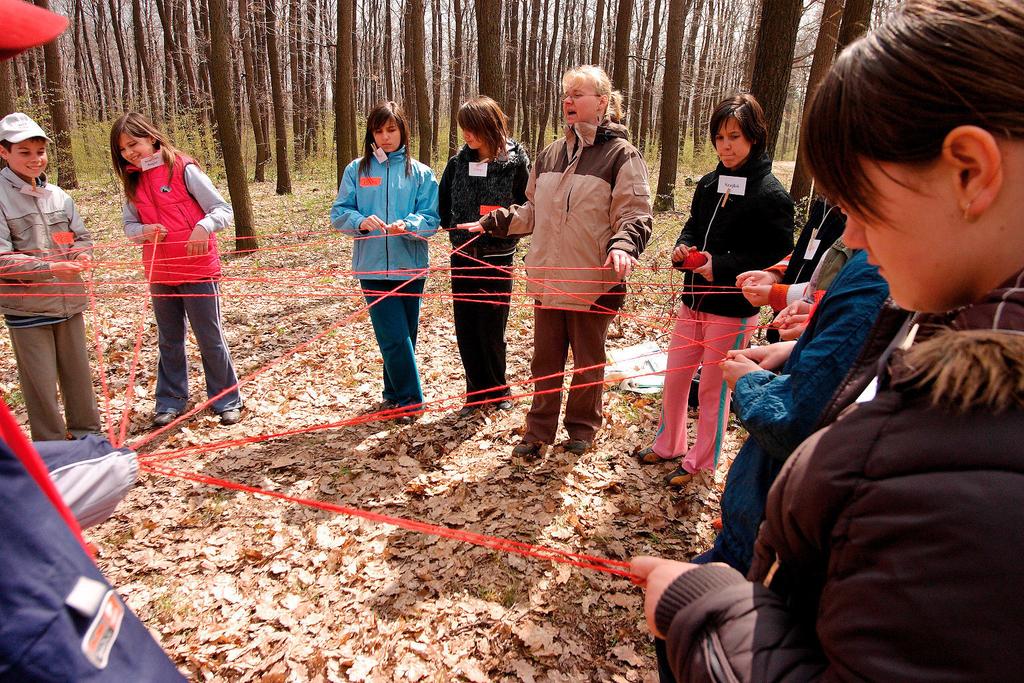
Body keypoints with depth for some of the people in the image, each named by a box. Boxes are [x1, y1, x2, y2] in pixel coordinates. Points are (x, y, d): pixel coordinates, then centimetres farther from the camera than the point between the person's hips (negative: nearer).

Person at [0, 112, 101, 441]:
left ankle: (86, 432, 31)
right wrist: (50, 268, -24)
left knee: (78, 372, 15)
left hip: (69, 301, 4)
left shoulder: (58, 195, 5)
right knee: (40, 382, 5)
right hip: (27, 306, -4)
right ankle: (52, 446, 20)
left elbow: (81, 236, 13)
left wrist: (82, 255, -9)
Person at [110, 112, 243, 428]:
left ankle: (226, 400, 16)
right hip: (159, 274, 5)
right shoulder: (132, 180, 8)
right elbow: (129, 225, 10)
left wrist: (204, 226, -31)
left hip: (198, 270, -5)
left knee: (210, 338, 4)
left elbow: (224, 210, -11)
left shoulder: (183, 169, -8)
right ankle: (170, 401, 28)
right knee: (169, 341, 15)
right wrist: (143, 231, -13)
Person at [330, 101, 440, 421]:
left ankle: (397, 394, 28)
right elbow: (339, 213, 3)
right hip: (372, 266, 0)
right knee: (394, 337, -4)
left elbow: (431, 218, -4)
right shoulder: (357, 169, 6)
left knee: (403, 336, 10)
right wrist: (360, 221, -18)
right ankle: (409, 400, 10)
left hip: (410, 266, 1)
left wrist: (407, 225, -23)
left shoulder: (420, 173, 4)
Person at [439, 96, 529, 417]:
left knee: (491, 329, 4)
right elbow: (442, 208, 12)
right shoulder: (458, 163, 3)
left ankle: (497, 391, 25)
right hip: (462, 258, 4)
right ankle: (477, 393, 22)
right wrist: (458, 229, 0)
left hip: (497, 259, -4)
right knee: (466, 329, 7)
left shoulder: (516, 163, -8)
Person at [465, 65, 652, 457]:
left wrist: (623, 245, -31)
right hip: (547, 278, 5)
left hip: (594, 282, -5)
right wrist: (493, 222, 8)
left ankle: (582, 428, 33)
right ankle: (538, 431, 27)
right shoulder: (550, 154, 11)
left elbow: (635, 215, -12)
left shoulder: (620, 155, -7)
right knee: (545, 360, 13)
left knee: (588, 362, 13)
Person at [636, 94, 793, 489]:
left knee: (714, 388, 7)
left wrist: (721, 266, -24)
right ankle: (668, 444, 35)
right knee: (674, 377, 15)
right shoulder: (709, 184, 7)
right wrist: (683, 247, -5)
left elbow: (779, 258, -15)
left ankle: (701, 461, 26)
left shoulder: (770, 194, -13)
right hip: (694, 300, 6)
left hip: (732, 309, -6)